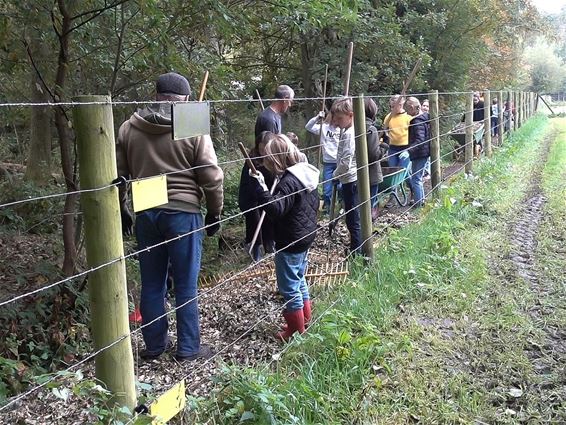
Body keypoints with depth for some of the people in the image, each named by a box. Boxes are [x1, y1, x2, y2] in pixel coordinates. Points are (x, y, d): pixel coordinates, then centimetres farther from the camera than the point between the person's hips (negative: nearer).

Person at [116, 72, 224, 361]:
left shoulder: (129, 128, 4)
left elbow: (119, 174, 10)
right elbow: (212, 178, -6)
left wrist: (122, 210, 21)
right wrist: (214, 213, 6)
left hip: (145, 214, 4)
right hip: (183, 213, -4)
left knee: (151, 284, 14)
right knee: (186, 285, 6)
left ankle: (154, 345, 24)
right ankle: (188, 348, 15)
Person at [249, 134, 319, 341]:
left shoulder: (289, 182, -24)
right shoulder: (307, 175, 6)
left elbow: (275, 208, -34)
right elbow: (314, 204, 16)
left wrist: (261, 187, -36)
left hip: (289, 243, -10)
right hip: (305, 238, 10)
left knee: (289, 288, 3)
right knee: (299, 281, 23)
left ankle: (297, 331, 13)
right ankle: (305, 322, 35)